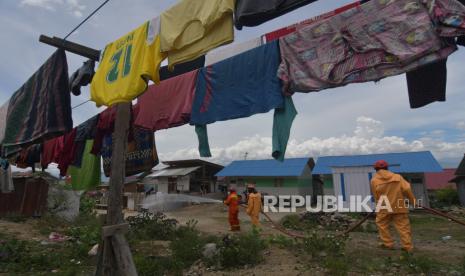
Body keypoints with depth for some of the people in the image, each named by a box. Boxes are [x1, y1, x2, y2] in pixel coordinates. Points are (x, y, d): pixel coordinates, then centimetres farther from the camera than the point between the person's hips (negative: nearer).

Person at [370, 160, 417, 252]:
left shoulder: (374, 180, -2)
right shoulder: (397, 177, 3)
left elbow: (376, 196, 3)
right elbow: (407, 189, -4)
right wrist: (412, 200, 8)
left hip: (384, 208, -2)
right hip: (399, 206, 2)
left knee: (382, 225, 14)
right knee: (403, 226, 9)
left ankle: (388, 244, 17)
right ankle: (408, 246, 11)